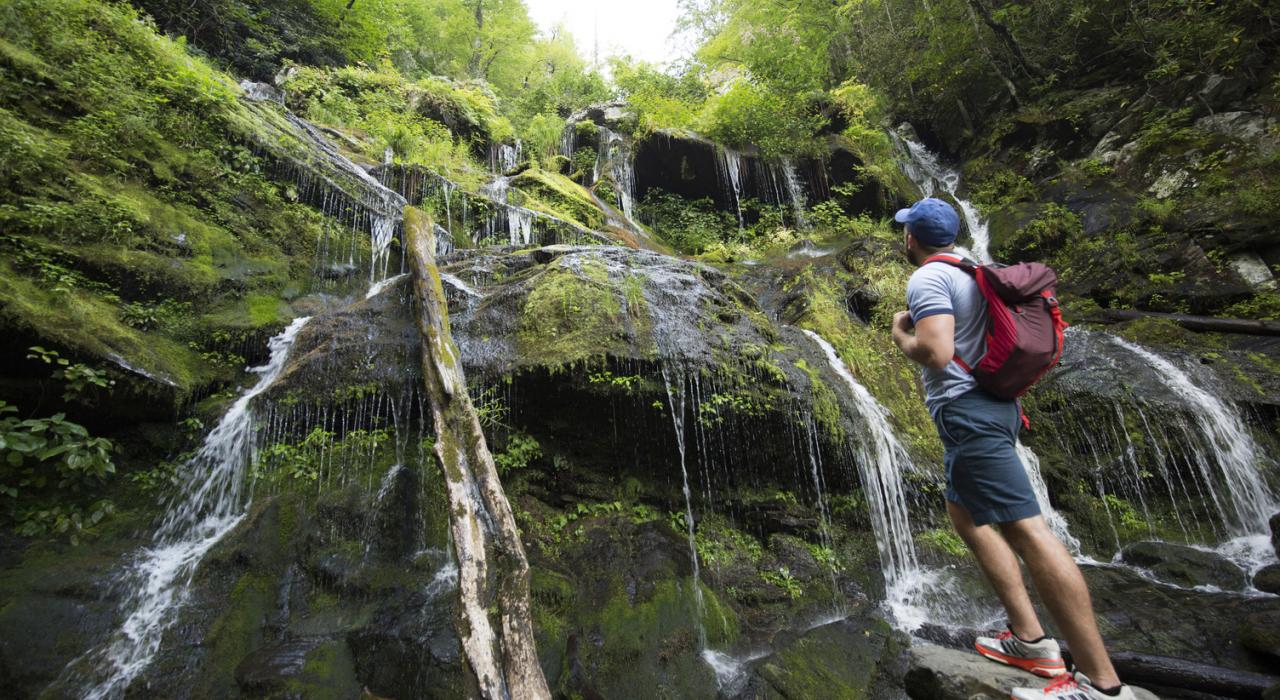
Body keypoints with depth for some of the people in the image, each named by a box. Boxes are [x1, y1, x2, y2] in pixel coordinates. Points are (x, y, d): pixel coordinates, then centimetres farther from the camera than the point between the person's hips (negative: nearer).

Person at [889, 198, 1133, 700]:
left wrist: (901, 335, -6)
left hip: (966, 412, -11)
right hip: (993, 404, 11)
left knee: (1025, 529, -11)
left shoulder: (927, 279, -12)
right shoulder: (971, 272, 19)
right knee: (964, 514, 18)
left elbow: (936, 352, -23)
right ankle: (1029, 639, 19)